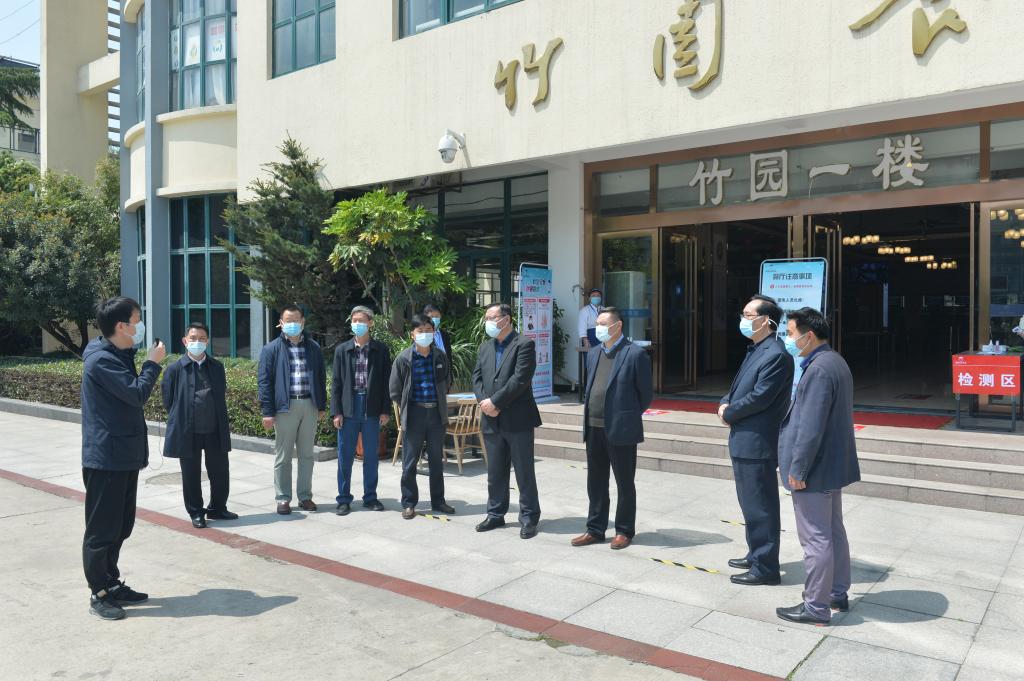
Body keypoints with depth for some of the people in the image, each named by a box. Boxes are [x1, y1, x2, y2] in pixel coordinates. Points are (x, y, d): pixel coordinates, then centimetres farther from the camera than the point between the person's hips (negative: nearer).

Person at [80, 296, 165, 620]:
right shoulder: (101, 360, -18)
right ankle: (99, 594, 12)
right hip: (106, 458, -10)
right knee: (102, 529, 1)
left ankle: (112, 584, 28)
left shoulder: (119, 356, 13)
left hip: (124, 456, 10)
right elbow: (137, 394, -23)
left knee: (121, 526, 17)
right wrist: (153, 363, -11)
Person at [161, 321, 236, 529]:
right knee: (191, 475, 9)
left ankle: (217, 508, 28)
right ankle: (196, 513, 24)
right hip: (188, 432, -3)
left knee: (220, 472, 10)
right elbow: (168, 400, 1)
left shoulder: (217, 367, 6)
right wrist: (181, 421, 5)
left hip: (215, 430, 3)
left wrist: (222, 423, 10)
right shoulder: (175, 369, -5)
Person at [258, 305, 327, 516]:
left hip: (309, 405, 3)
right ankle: (283, 498, 14)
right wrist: (267, 411, -8)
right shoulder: (272, 349, 1)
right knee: (283, 456, 5)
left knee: (306, 454, 10)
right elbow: (264, 381, -2)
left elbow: (321, 378, 14)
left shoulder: (313, 348, 10)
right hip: (285, 406, -3)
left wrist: (322, 406, 9)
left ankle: (305, 496, 19)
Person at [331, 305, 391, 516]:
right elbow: (336, 382, 4)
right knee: (345, 456, 4)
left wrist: (385, 410, -2)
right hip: (348, 409, 0)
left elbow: (386, 381, 3)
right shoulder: (342, 350, 5)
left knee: (371, 456, 8)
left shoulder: (381, 350, 3)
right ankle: (344, 499, 15)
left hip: (372, 409, 0)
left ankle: (370, 497, 21)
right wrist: (336, 411, -3)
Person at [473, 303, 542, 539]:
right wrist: (484, 402, -7)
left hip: (517, 420, -6)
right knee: (495, 473, 15)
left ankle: (529, 518, 13)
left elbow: (520, 379, -17)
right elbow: (477, 377, 11)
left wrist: (494, 401, -17)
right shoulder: (485, 346, 14)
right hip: (491, 420, 6)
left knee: (524, 473, 3)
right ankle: (496, 514, 27)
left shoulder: (524, 344, -8)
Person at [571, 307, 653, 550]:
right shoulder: (593, 353, 12)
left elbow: (646, 393, -4)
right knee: (595, 483, 14)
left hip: (620, 430, -6)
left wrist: (628, 416, 4)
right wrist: (590, 413, 14)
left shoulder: (635, 354, -8)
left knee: (624, 484, 7)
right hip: (593, 429, 6)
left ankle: (624, 531, 20)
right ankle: (595, 529, 25)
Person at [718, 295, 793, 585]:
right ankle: (756, 555, 34)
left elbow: (759, 398, -22)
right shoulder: (755, 350, 14)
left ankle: (765, 568, 11)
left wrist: (728, 413, -8)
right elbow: (740, 387, 19)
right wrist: (725, 403, -1)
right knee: (751, 504, 20)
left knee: (760, 507, 0)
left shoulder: (776, 355, -18)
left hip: (757, 443, -10)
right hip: (745, 441, 10)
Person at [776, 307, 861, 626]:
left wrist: (797, 469, -20)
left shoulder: (819, 369, -23)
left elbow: (811, 426, -26)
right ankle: (837, 593, 32)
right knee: (833, 531, 19)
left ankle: (816, 606, 8)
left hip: (815, 468, -11)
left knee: (816, 538, -1)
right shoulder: (835, 361, 10)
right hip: (834, 465, 11)